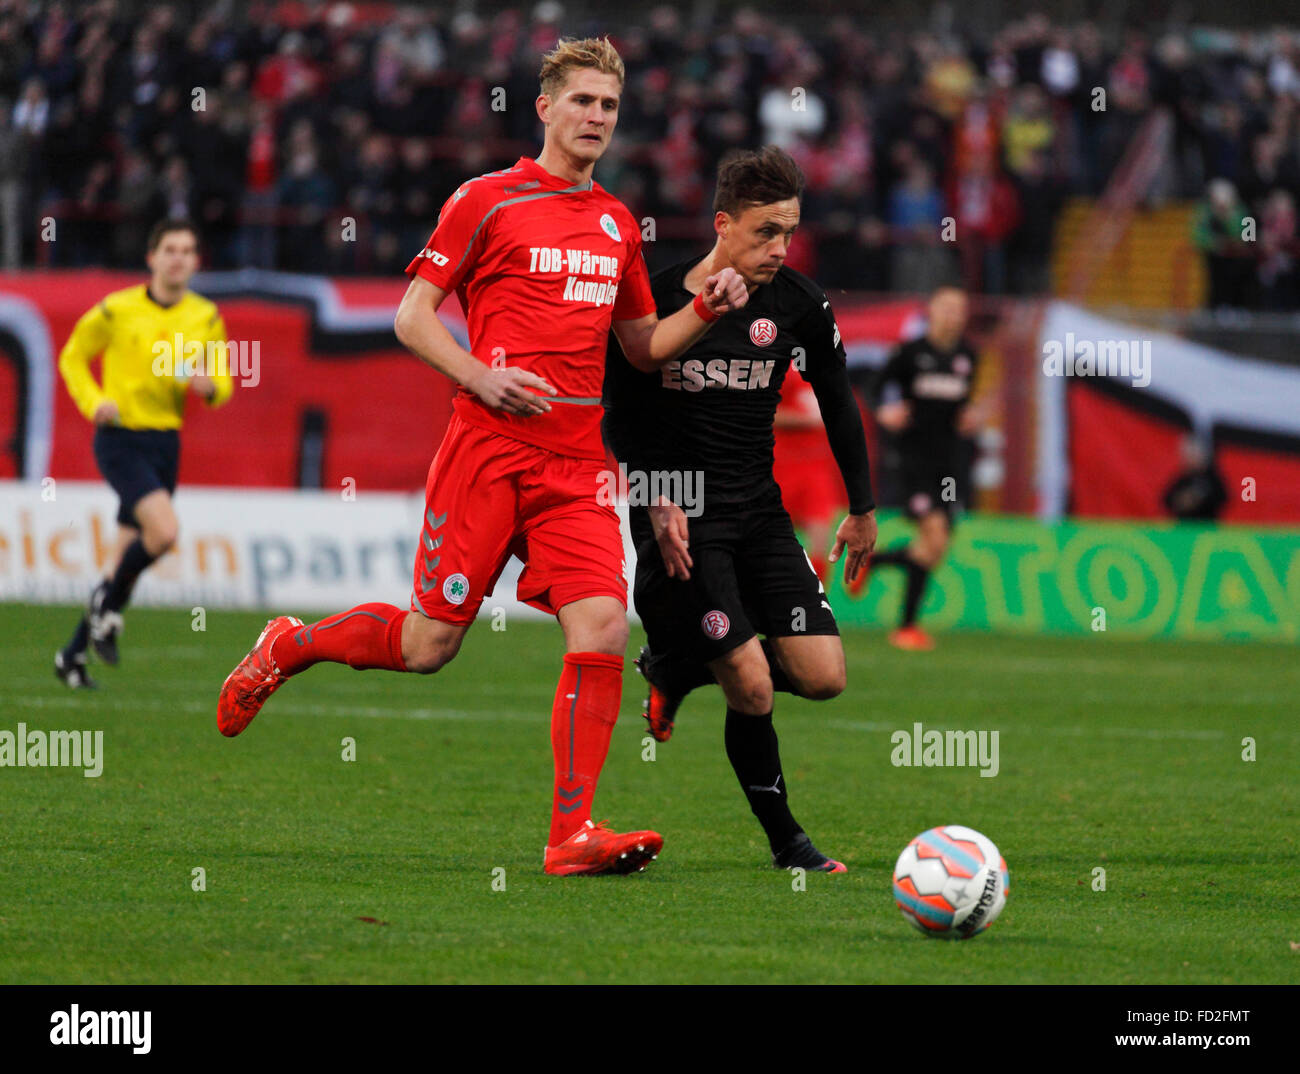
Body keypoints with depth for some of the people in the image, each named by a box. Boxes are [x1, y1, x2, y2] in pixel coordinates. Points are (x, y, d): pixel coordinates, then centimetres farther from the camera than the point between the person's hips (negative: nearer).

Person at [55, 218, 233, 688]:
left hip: (165, 443, 5)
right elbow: (72, 357, 8)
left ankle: (73, 653, 19)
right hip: (120, 438, -5)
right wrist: (94, 402, -9)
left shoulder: (206, 318, 6)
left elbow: (223, 384, 11)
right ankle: (109, 602, 1)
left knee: (129, 551, 7)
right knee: (163, 530, -25)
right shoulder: (116, 310, -5)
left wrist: (209, 385, -13)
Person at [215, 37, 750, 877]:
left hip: (578, 461, 5)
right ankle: (288, 647, 26)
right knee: (429, 643, -2)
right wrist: (479, 377, -16)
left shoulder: (617, 224, 16)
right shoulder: (488, 201, -1)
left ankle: (573, 834, -10)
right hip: (488, 450, -4)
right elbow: (412, 316, -1)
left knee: (603, 628, -13)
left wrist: (704, 311, 7)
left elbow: (644, 346, 25)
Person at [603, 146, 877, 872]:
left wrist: (863, 510, 16)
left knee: (822, 677, -6)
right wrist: (657, 503, -14)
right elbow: (622, 416, -2)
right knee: (753, 689, -14)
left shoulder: (798, 304, -1)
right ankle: (785, 840, 8)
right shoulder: (659, 300, -11)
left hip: (760, 511, 5)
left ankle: (678, 671, 20)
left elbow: (838, 404, 13)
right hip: (682, 517, -5)